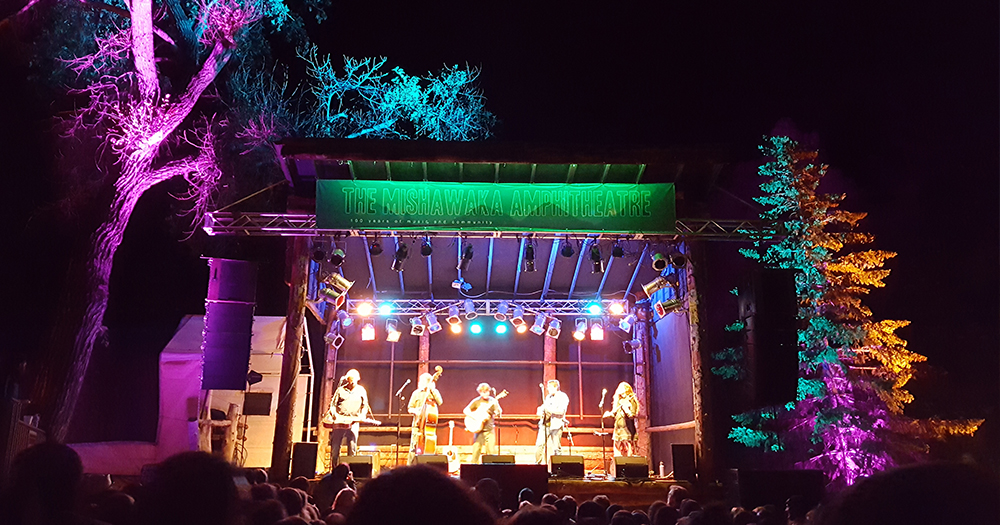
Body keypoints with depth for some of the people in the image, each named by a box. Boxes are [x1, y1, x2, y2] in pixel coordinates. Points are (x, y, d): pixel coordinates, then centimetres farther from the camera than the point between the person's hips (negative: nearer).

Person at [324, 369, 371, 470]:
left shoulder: (361, 391, 10)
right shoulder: (340, 390, 9)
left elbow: (365, 406, 13)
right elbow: (333, 403, 9)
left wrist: (362, 415, -4)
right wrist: (333, 412, -9)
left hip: (353, 422, 0)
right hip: (339, 421, 1)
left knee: (352, 449, -5)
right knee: (335, 448, 2)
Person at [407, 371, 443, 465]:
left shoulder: (434, 392, 10)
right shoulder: (416, 393, 13)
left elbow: (440, 402, -9)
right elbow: (409, 408, 13)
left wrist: (432, 390, -13)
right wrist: (415, 410, -9)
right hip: (418, 424, 1)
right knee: (414, 448, -6)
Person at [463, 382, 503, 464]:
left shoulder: (493, 401, 4)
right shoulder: (476, 401, 1)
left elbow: (499, 413, 2)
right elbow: (466, 410, -2)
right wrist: (475, 417, -14)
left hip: (489, 430, 1)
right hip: (479, 429, -1)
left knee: (490, 450, -2)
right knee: (476, 449, -5)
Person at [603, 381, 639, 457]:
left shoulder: (632, 402, -5)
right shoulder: (618, 401, 15)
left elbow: (632, 416, -13)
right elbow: (615, 413, 21)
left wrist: (625, 408, -22)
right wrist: (610, 414, 1)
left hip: (627, 430, -7)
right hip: (618, 429, 7)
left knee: (628, 453, -9)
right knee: (618, 453, 7)